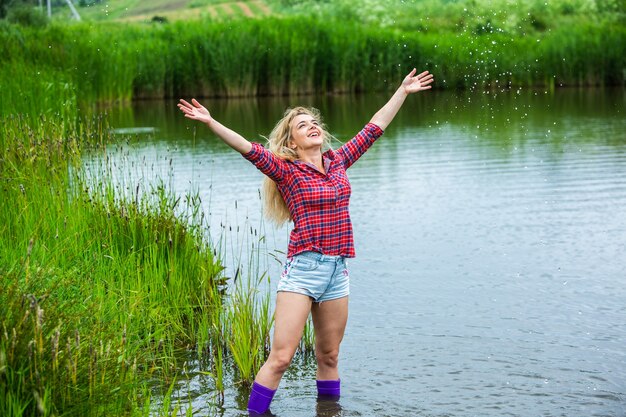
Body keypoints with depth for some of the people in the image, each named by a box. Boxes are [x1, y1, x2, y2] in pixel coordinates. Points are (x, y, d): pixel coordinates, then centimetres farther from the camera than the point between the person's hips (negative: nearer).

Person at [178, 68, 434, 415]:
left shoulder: (338, 162, 13)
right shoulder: (287, 171, -1)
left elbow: (375, 127, 20)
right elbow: (248, 148, -14)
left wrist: (403, 91, 26)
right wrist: (210, 122, -27)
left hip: (337, 270, 5)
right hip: (303, 269, -5)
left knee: (329, 356, 14)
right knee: (281, 356, -10)